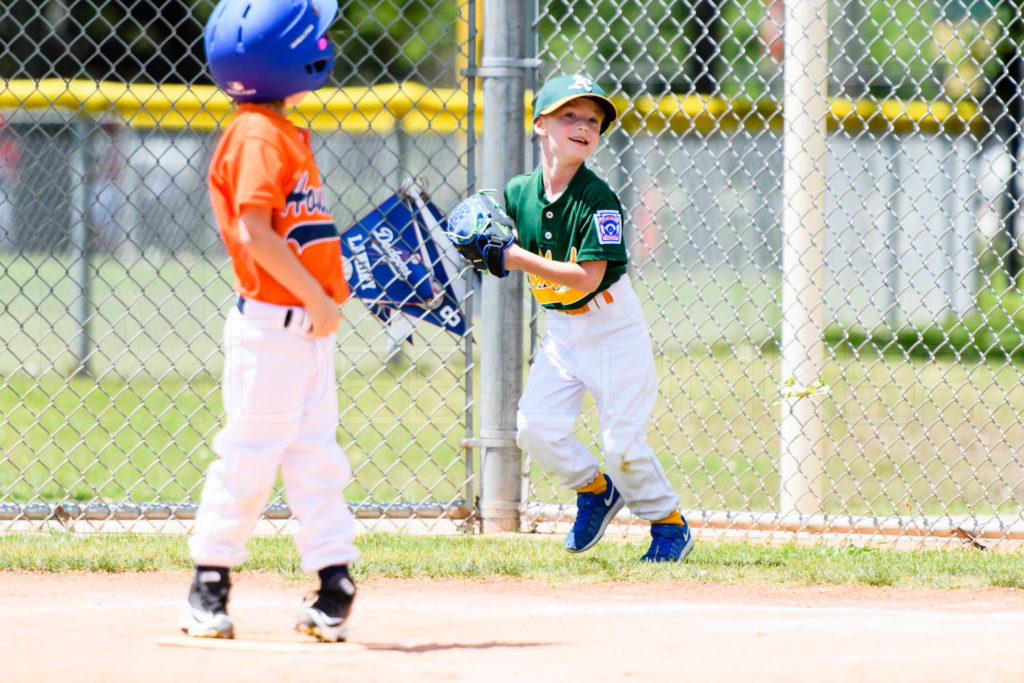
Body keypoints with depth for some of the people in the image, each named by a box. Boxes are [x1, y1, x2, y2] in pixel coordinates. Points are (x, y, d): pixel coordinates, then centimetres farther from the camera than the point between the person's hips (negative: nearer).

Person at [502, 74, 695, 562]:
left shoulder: (598, 199, -20)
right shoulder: (518, 192, -4)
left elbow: (587, 277, -26)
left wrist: (520, 260, -30)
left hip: (610, 325, -5)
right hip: (559, 329, 5)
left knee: (622, 442, -6)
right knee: (535, 428, -6)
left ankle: (669, 524, 15)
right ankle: (595, 491, 20)